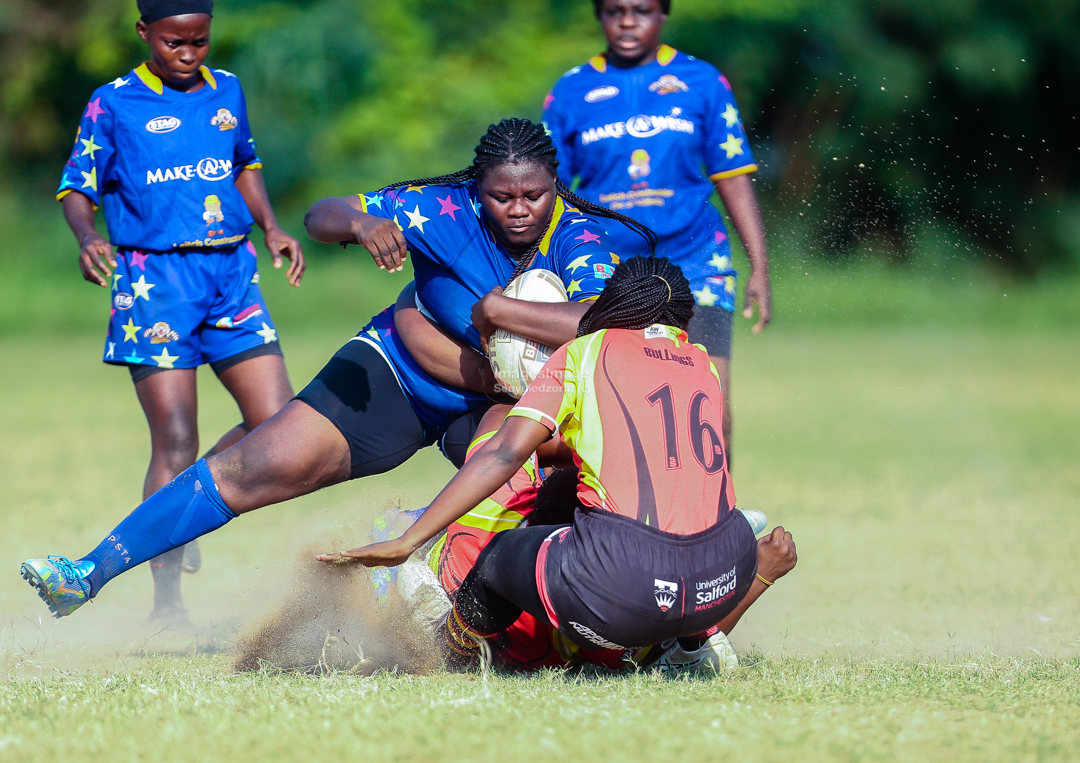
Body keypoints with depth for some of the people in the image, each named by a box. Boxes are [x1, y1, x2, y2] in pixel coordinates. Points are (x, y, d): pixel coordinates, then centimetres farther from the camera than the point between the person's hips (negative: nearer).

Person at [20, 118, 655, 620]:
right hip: (393, 371, -1)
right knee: (261, 467, -12)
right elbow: (321, 217, -20)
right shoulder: (446, 208, -20)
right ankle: (91, 573, -8)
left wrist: (500, 309, -40)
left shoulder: (578, 239, -22)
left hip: (495, 402, 1)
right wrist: (358, 221, -43)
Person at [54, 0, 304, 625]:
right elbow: (77, 189, 4)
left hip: (232, 273, 4)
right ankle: (166, 602, -1)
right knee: (175, 444, -8)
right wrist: (88, 238, -16)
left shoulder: (228, 91, 13)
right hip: (155, 279, -4)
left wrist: (272, 227, 13)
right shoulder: (113, 104, 1)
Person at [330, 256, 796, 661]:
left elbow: (505, 453, 0)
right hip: (719, 584, 5)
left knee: (499, 557, 23)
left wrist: (405, 542, 0)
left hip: (619, 584, -5)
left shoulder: (583, 353, 10)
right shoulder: (705, 367, 21)